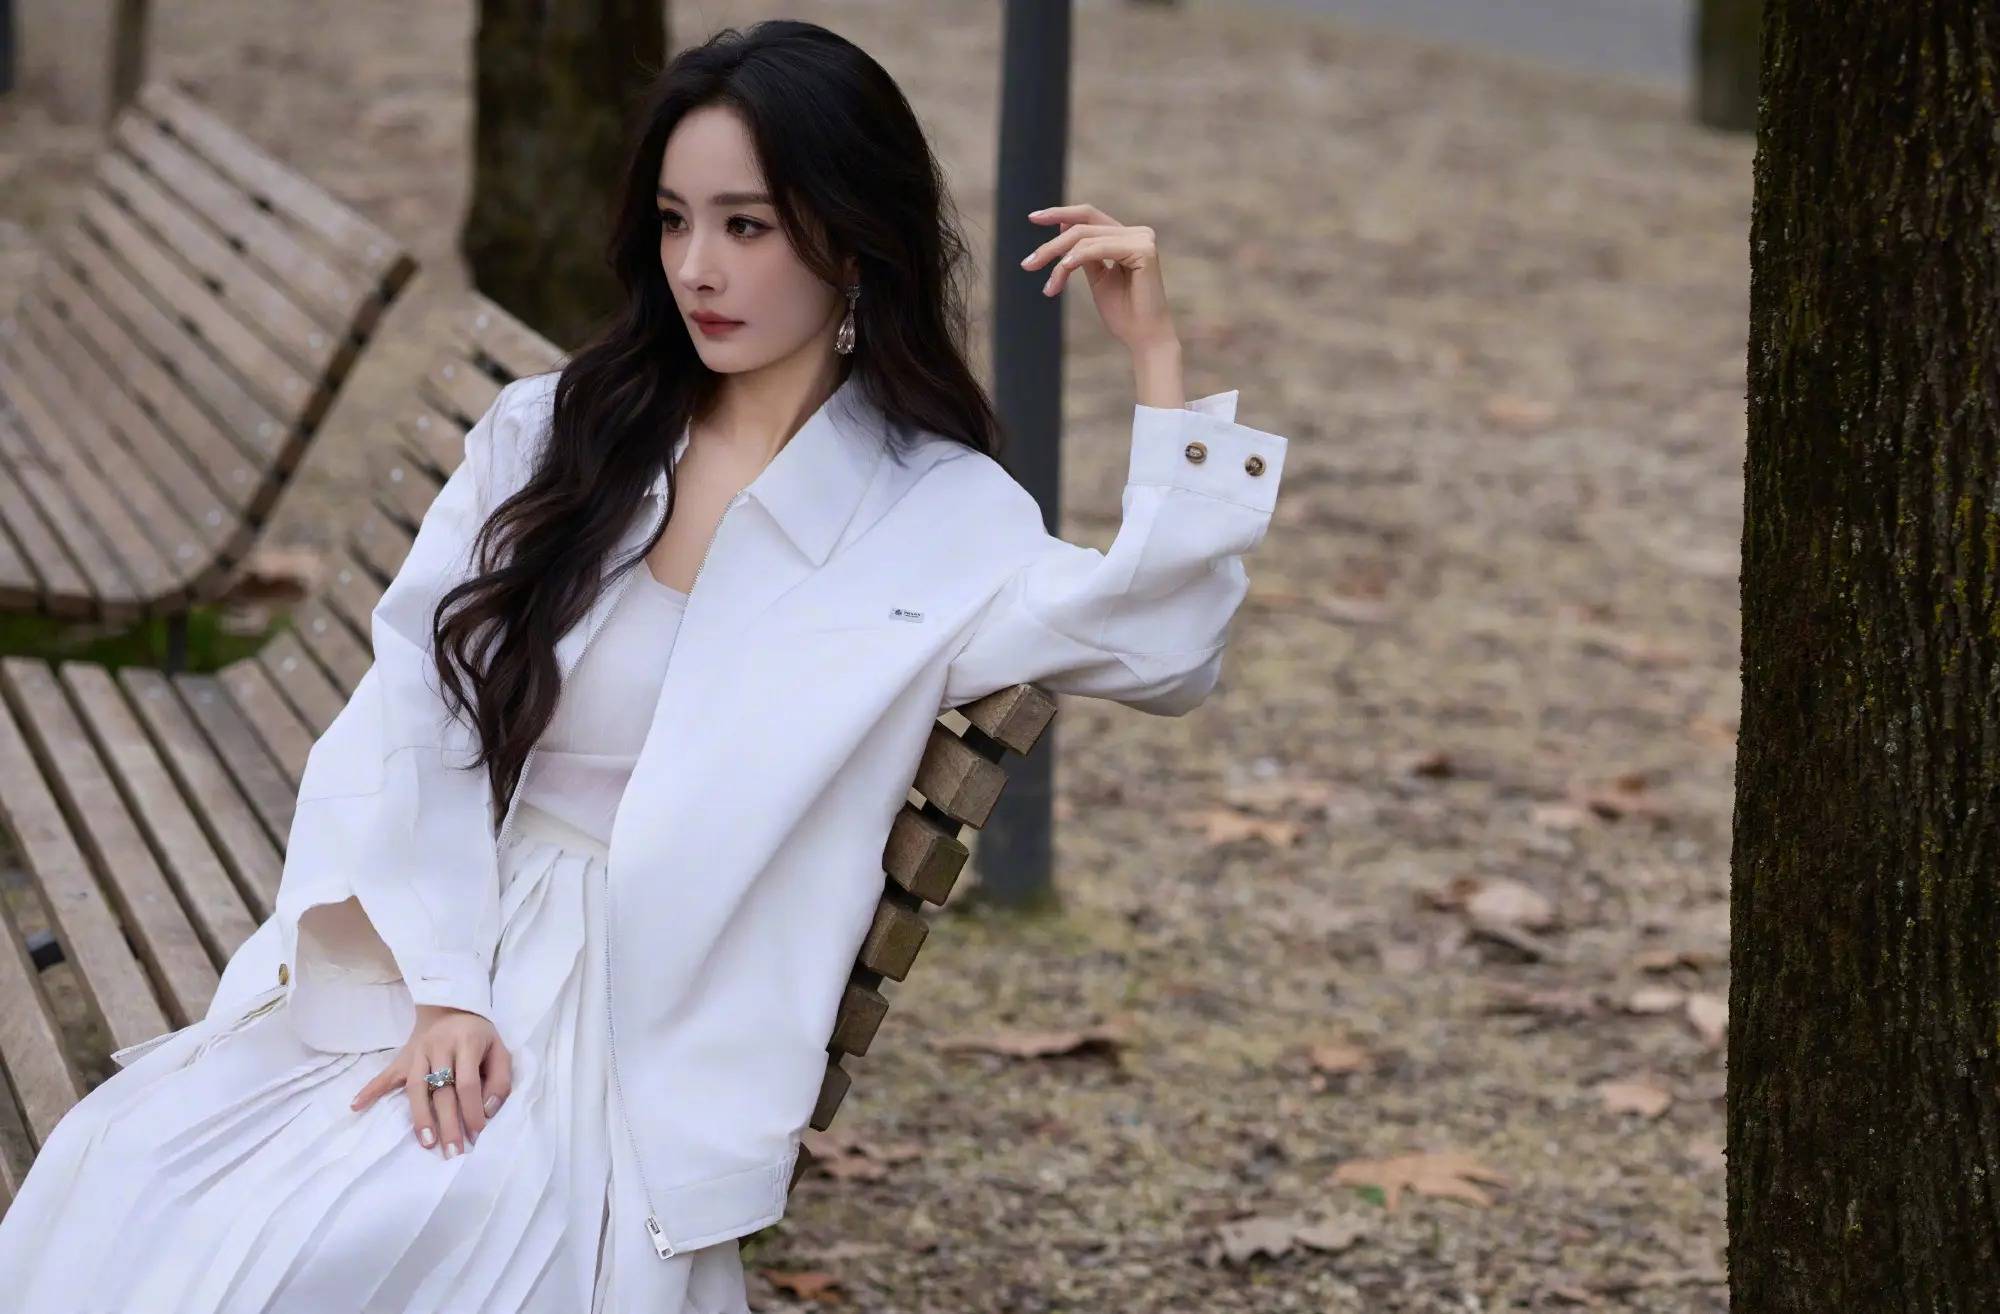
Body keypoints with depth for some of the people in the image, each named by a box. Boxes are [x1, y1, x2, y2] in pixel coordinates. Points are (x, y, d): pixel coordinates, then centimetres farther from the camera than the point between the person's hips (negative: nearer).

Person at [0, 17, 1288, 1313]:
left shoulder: (935, 515, 3)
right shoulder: (551, 434, 10)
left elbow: (1158, 644, -12)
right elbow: (410, 717, 3)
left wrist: (1158, 357, -16)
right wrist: (439, 991, -11)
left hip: (641, 1020, -3)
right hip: (438, 949, 3)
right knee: (120, 1176, -23)